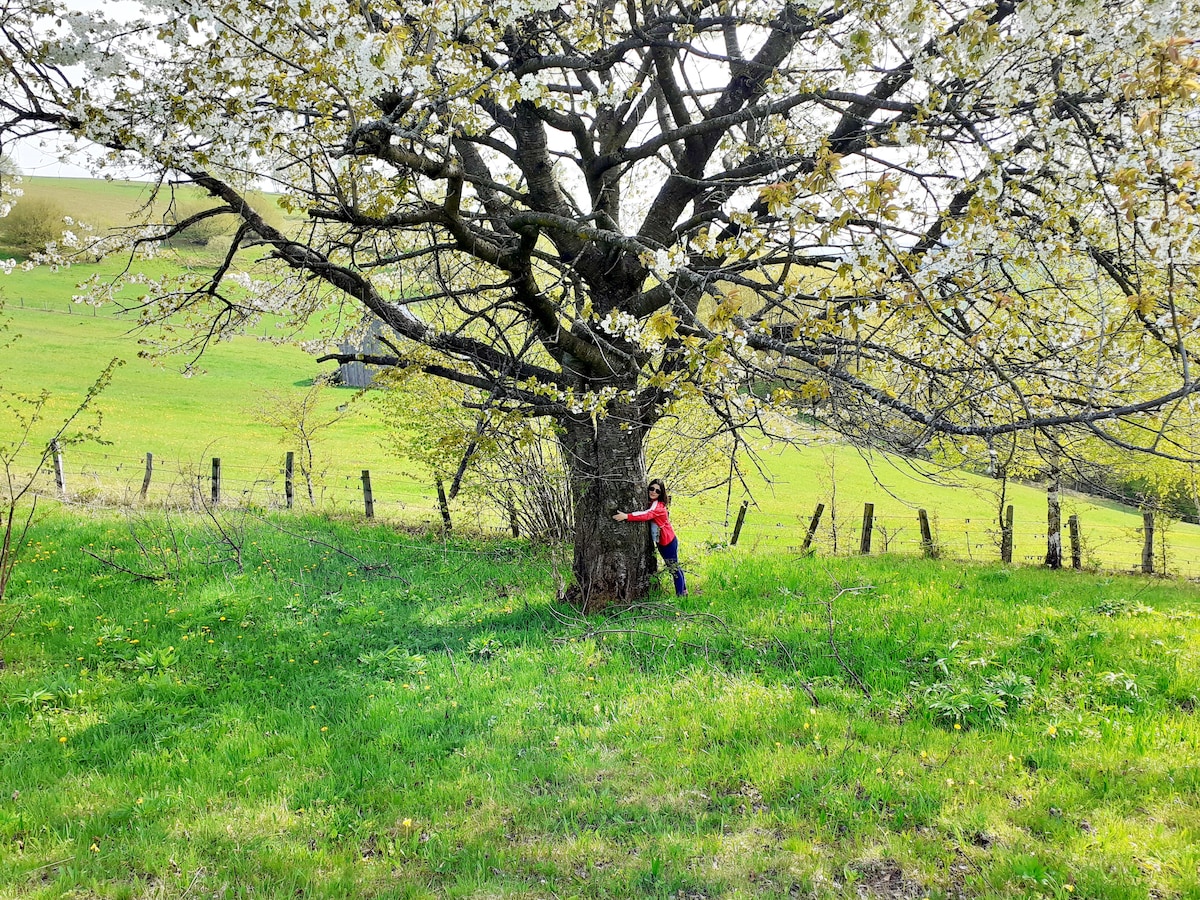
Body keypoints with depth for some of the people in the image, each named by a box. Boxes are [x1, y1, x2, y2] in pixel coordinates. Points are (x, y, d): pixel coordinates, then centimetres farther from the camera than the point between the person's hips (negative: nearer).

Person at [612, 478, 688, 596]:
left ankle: (680, 594, 12)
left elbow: (647, 515, -39)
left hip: (668, 542, -9)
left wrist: (626, 516, -49)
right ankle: (683, 590, 35)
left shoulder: (658, 506, -23)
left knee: (674, 569, 2)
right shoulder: (650, 503, 6)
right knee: (675, 567, 21)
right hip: (661, 542, 9)